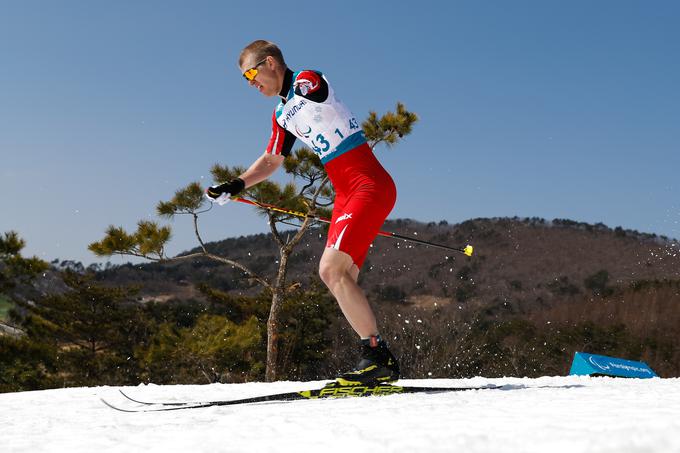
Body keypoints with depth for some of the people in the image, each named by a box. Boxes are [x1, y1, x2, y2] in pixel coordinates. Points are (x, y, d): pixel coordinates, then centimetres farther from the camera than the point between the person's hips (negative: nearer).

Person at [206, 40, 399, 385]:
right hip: (346, 195, 9)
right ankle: (380, 361, 4)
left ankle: (377, 355, -15)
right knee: (334, 275, 3)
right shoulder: (282, 116, 20)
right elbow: (271, 161, 28)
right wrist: (235, 185, 17)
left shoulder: (308, 81, -3)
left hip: (370, 185, -9)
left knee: (332, 268, -18)